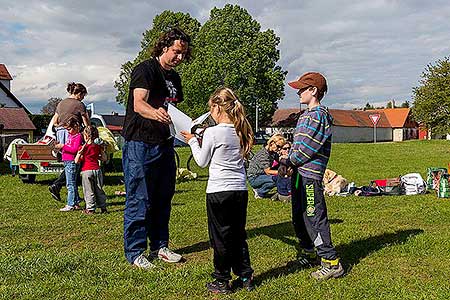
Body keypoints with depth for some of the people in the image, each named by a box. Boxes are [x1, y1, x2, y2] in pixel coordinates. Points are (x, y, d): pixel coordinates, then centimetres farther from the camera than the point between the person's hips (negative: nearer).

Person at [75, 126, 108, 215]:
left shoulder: (82, 148, -7)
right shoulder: (98, 147, 3)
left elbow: (76, 161, -8)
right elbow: (104, 158, 8)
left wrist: (80, 153, 1)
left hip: (86, 171, -4)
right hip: (97, 170, 4)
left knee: (88, 191, 4)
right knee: (99, 190, 12)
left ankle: (90, 209, 5)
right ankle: (103, 208, 17)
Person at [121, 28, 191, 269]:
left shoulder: (174, 78, 16)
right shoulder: (145, 69, -9)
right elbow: (138, 104, -25)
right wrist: (156, 113, -46)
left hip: (164, 145, 8)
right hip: (140, 144, -8)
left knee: (163, 199, 13)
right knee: (139, 201, -3)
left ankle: (159, 246, 25)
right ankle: (134, 252, 9)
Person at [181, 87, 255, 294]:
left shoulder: (212, 133, -12)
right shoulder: (240, 131, 4)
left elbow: (202, 162, -2)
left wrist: (193, 141, 12)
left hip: (218, 191, -6)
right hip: (240, 190, 6)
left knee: (220, 237, 6)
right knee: (238, 234, 17)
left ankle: (222, 281, 16)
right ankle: (245, 277, 24)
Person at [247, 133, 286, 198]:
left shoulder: (273, 152, 3)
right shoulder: (264, 154, -23)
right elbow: (268, 171, -25)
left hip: (261, 174, 9)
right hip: (253, 178, -9)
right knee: (275, 179, -28)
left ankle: (259, 189, 7)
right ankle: (259, 193, -7)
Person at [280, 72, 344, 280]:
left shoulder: (319, 114, -12)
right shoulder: (305, 115, 18)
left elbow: (309, 146, -17)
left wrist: (290, 161, -7)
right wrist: (288, 160, 6)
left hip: (310, 174, -10)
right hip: (299, 172, 10)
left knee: (315, 218, -8)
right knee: (299, 217, 18)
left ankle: (331, 262, 1)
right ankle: (309, 255, 33)